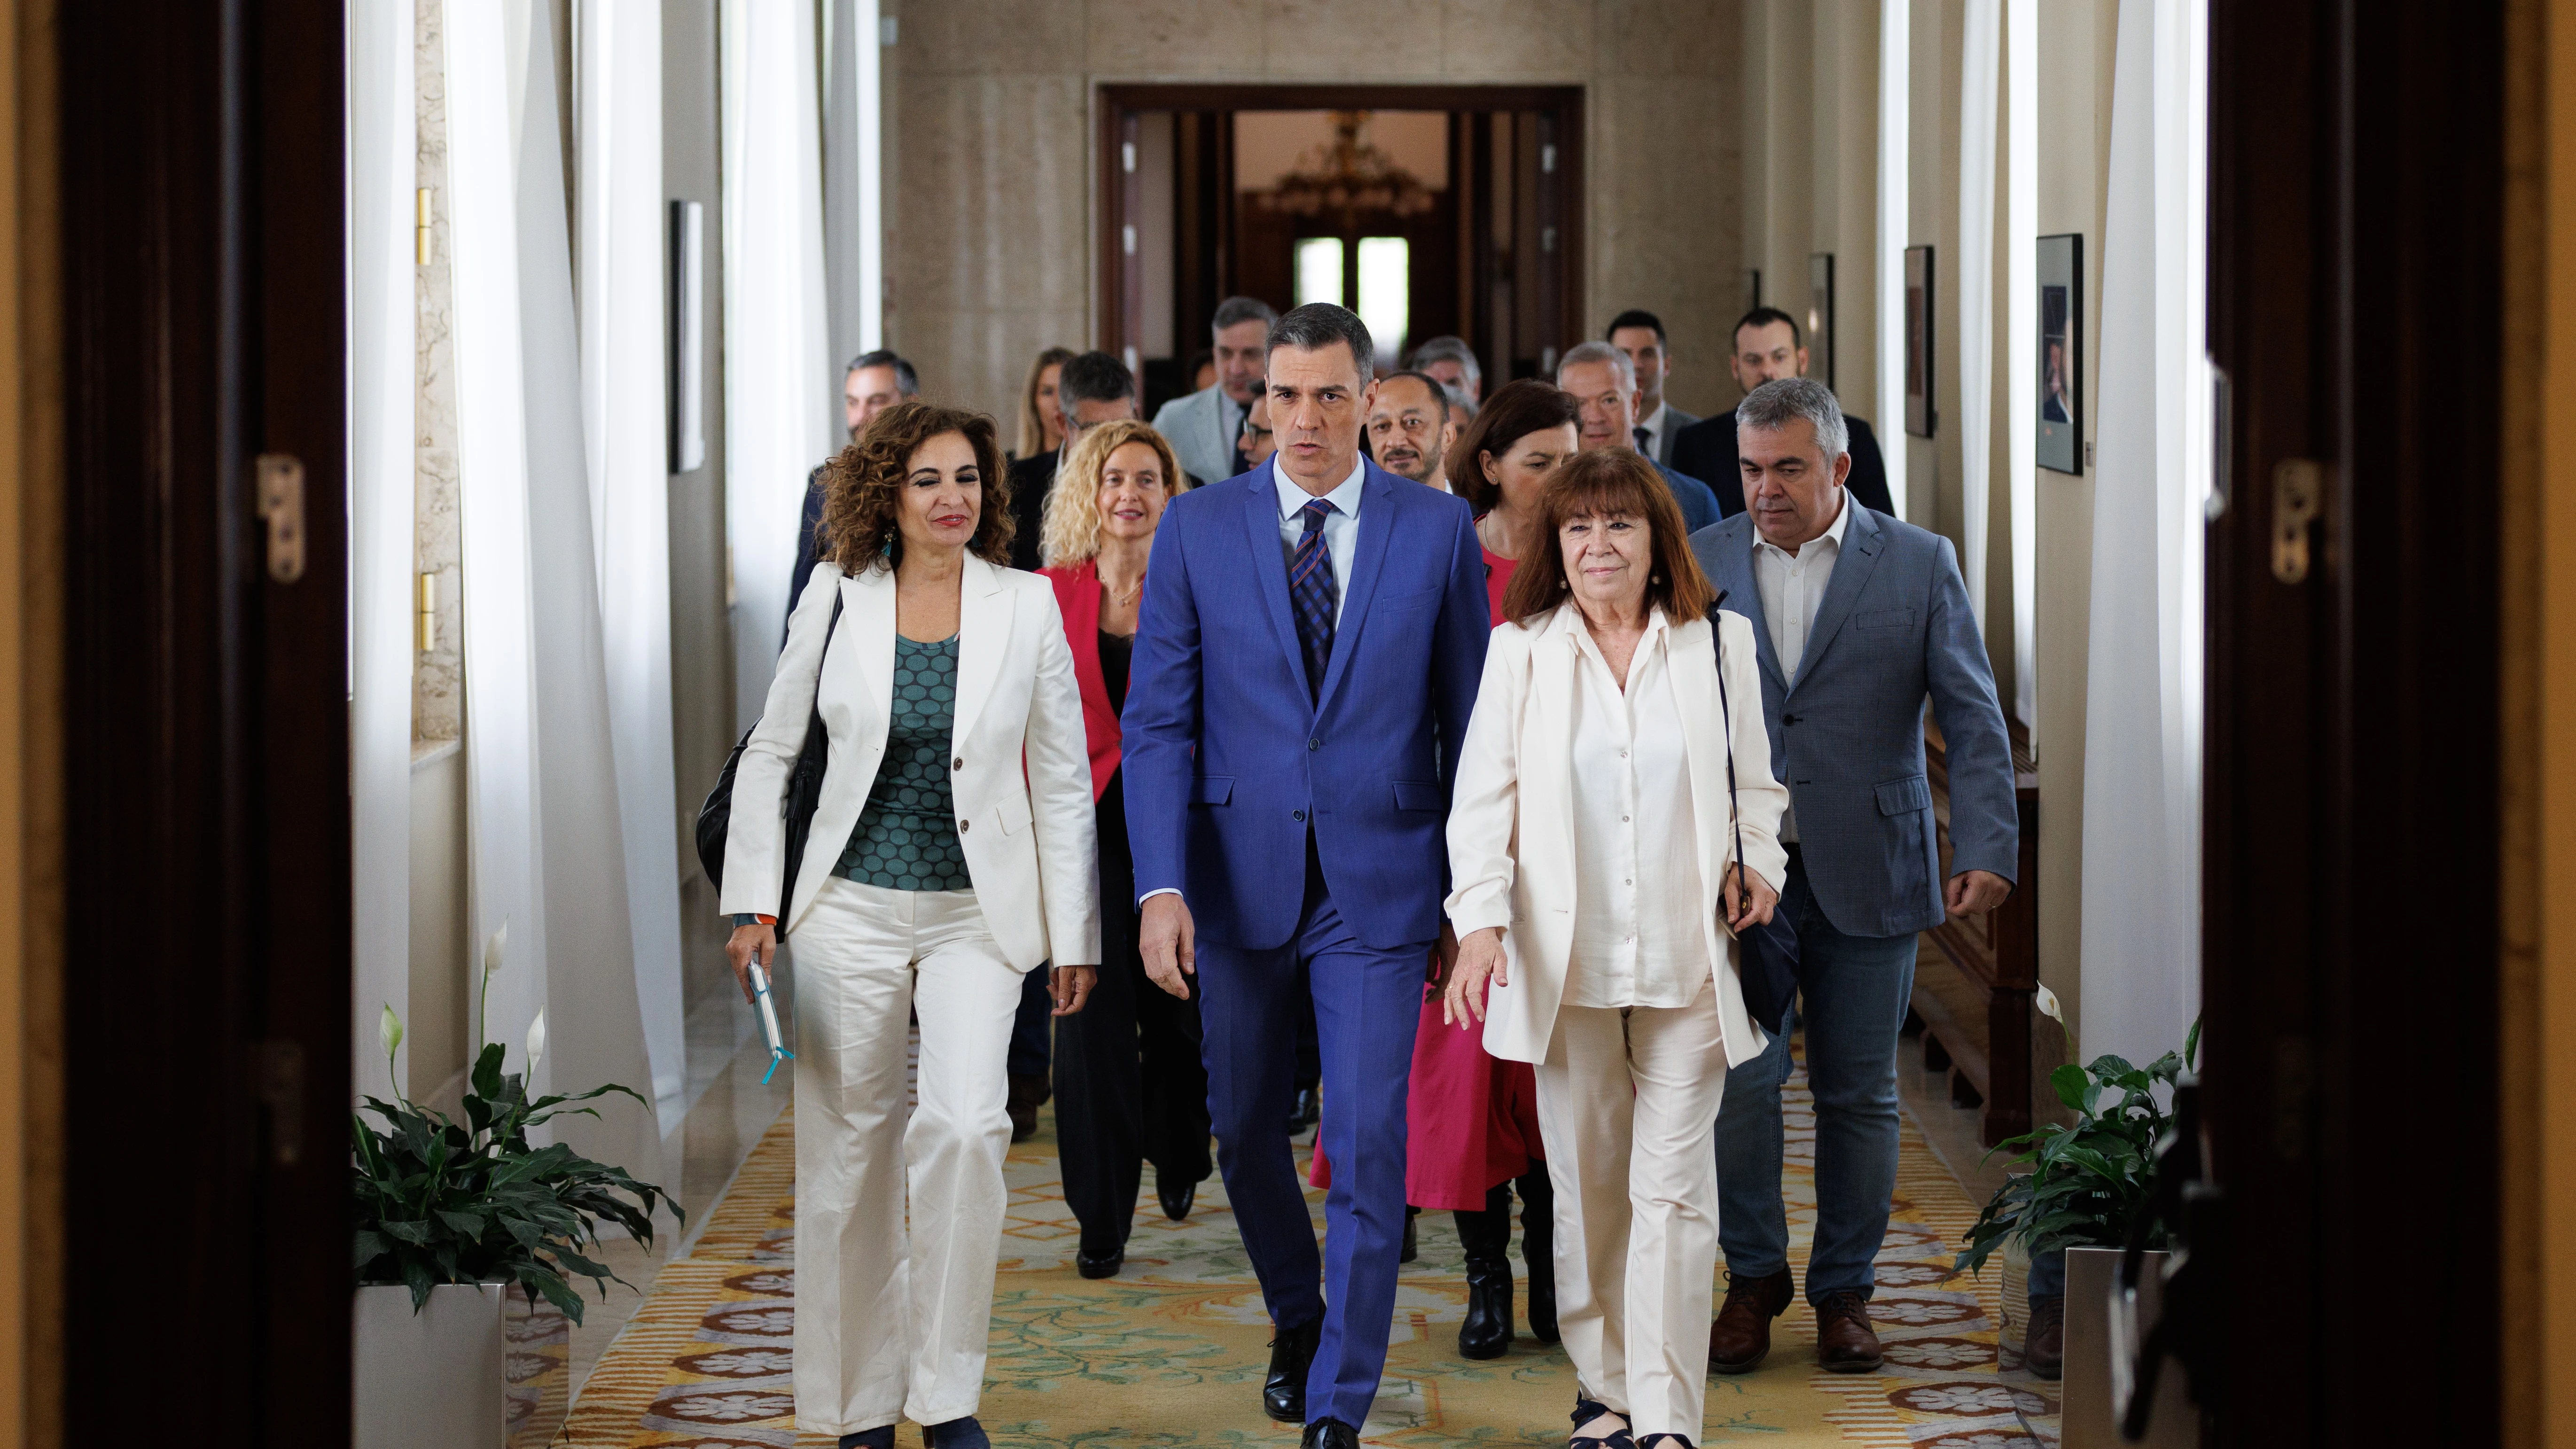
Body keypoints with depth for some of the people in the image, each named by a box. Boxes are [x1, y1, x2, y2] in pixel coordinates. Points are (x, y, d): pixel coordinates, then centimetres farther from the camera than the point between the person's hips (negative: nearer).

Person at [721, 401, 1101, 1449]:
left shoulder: (1027, 606, 0)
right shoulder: (837, 598, 1)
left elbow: (1062, 783, 4)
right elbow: (771, 753, 9)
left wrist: (1074, 935, 3)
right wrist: (753, 902, 2)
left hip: (976, 914, -1)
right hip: (850, 910, 1)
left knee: (964, 1126, -19)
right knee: (849, 1150, 5)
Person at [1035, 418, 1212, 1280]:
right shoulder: (1051, 595, 1)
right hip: (1086, 820, 0)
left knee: (1178, 1006, 7)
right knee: (1093, 1014, -2)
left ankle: (1176, 1155, 38)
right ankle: (1102, 1218, 8)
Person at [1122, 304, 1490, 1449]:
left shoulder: (1438, 530, -1)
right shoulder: (1198, 528, 0)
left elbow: (1468, 716, 4)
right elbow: (1158, 719, -2)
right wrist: (1161, 886, -12)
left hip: (1378, 881, -2)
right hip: (1238, 872, 2)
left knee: (1367, 1144, -7)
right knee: (1245, 1134, 14)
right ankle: (1297, 1317, 40)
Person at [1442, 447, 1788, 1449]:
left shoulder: (1719, 643, 7)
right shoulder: (1520, 651, 4)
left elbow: (1753, 783, 16)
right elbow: (1483, 798, 1)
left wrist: (1759, 866, -4)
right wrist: (1479, 918, -12)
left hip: (1687, 963, 0)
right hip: (1567, 962, 0)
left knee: (1674, 1187, -4)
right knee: (1586, 1185, 6)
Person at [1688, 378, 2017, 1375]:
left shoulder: (1919, 564, 1)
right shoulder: (1700, 564, 6)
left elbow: (1973, 718, -1)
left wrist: (1986, 848, -11)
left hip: (1867, 871, -1)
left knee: (1859, 1094, 5)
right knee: (1739, 1078, -6)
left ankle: (1844, 1290, 20)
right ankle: (1754, 1277, 13)